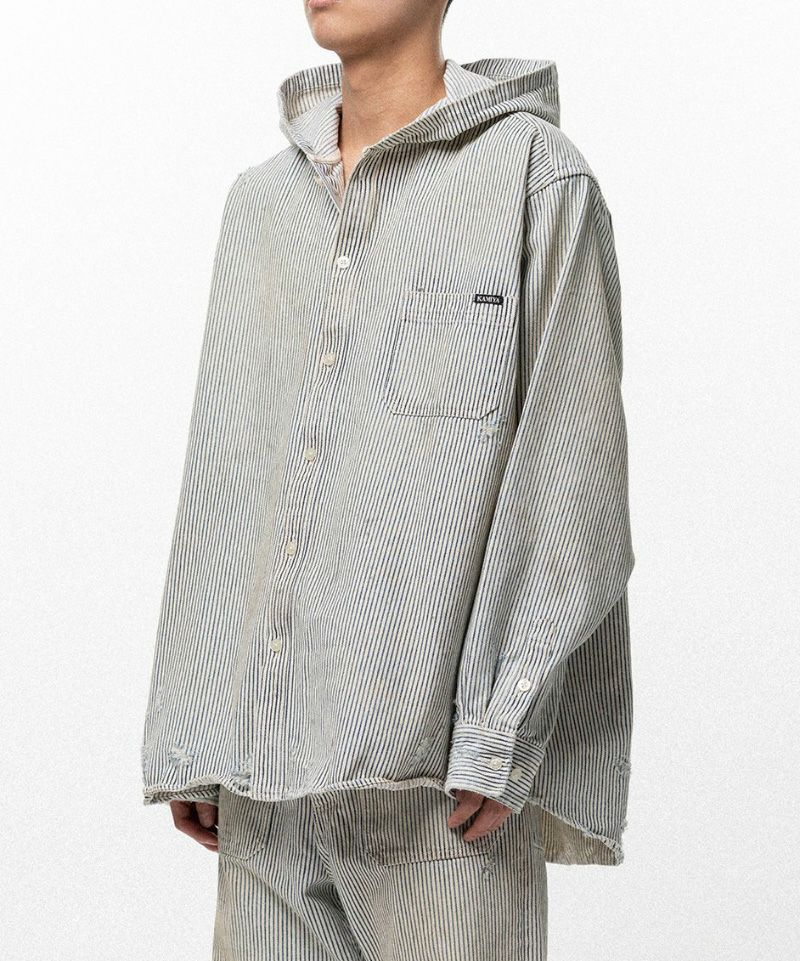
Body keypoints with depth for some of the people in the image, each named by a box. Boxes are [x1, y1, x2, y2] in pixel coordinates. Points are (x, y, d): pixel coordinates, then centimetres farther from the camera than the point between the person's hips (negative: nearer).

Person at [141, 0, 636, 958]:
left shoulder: (537, 177, -1)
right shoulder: (260, 203, 15)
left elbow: (571, 475, -7)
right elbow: (222, 481, 14)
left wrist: (501, 734, -14)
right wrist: (184, 741, 10)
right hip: (268, 762, 5)